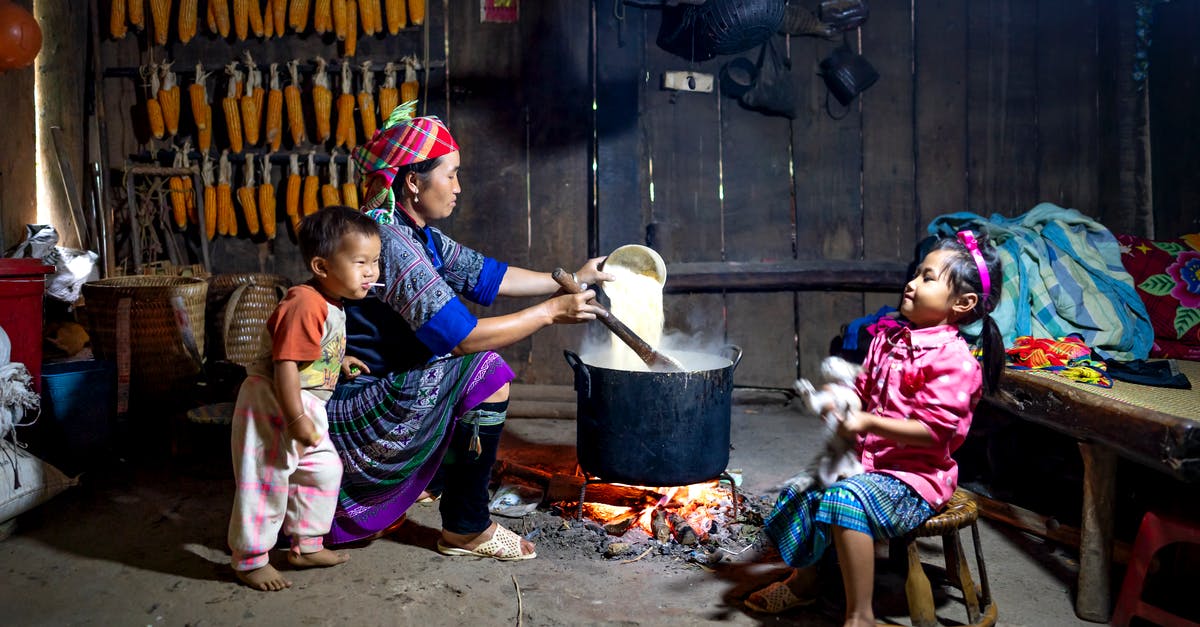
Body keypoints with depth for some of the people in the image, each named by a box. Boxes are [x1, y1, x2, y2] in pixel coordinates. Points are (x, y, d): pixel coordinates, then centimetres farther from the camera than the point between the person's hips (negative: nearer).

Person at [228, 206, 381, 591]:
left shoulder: (330, 303, 7)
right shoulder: (305, 305, -26)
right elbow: (285, 364, -28)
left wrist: (339, 361, 14)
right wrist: (296, 419, -27)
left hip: (304, 407, 10)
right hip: (274, 405, -10)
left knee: (323, 470, 18)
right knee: (267, 483, 1)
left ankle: (306, 545, 32)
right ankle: (250, 561, 19)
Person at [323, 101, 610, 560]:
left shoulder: (418, 235, 5)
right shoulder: (388, 241, -25)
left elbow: (485, 276, 12)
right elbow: (459, 336, -28)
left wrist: (571, 279, 11)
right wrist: (550, 312, -22)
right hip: (351, 414, -10)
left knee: (482, 365, 16)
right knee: (486, 371, -15)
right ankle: (467, 530, -3)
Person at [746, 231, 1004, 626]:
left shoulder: (954, 359, -16)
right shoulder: (888, 340, 9)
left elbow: (935, 430, -21)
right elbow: (863, 393, 18)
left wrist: (867, 423, -27)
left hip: (915, 477, -9)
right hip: (869, 462, 9)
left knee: (846, 500, -31)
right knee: (801, 489, 6)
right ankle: (803, 581, 29)